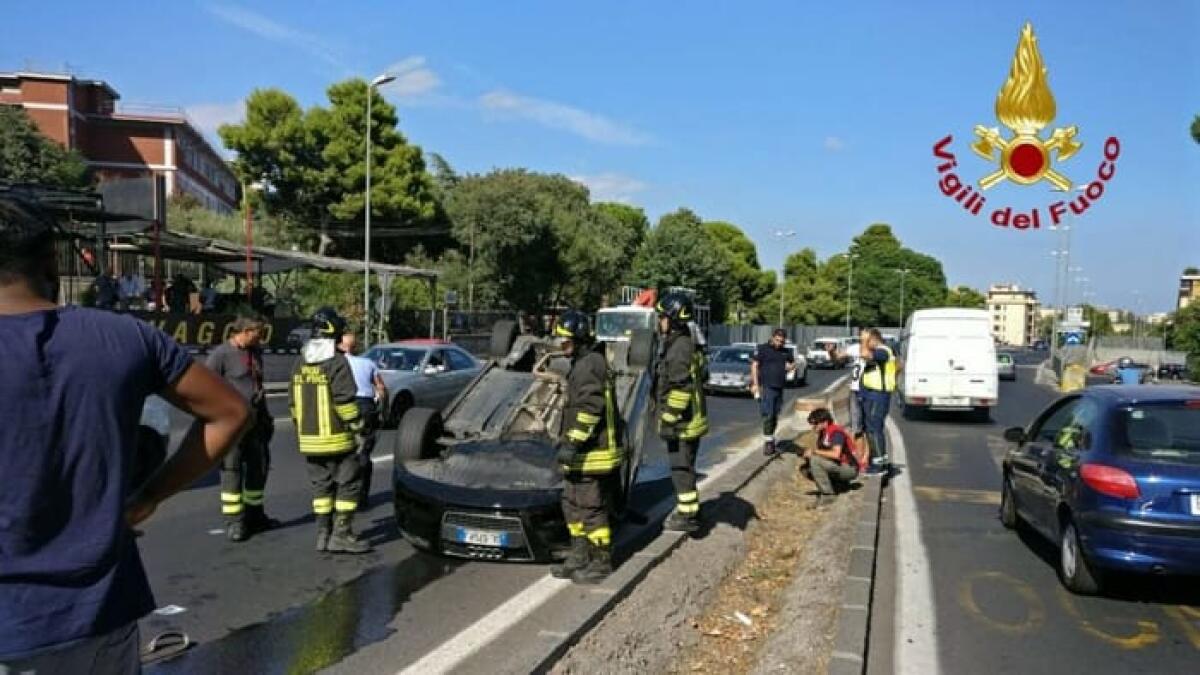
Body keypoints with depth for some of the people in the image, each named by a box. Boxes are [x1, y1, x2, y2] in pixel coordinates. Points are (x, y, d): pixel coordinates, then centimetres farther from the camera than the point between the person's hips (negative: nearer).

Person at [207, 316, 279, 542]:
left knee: (258, 469, 13)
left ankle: (254, 516, 28)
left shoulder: (255, 352, 13)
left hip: (256, 423, 8)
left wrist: (265, 417, 22)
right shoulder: (221, 354, -10)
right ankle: (233, 522, 4)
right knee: (232, 471, -4)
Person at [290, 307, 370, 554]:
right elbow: (345, 401, -17)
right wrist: (357, 426, -8)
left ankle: (323, 533, 15)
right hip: (336, 438, -7)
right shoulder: (337, 362, -13)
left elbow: (295, 403, 14)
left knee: (321, 485, 13)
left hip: (309, 439, 7)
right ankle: (341, 534, -1)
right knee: (349, 483, 1)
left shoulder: (300, 363, 10)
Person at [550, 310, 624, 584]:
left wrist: (572, 443, -27)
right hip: (581, 454, 11)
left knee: (591, 509, -2)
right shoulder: (582, 364, 16)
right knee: (573, 506, 17)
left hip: (593, 454, -11)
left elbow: (590, 408, -26)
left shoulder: (590, 365, -18)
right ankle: (579, 557, 28)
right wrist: (567, 439, 27)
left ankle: (601, 563, 10)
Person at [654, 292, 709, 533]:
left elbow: (680, 389, -24)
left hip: (683, 422, -10)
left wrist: (668, 420, -20)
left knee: (681, 468, -2)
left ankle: (688, 516, 6)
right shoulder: (680, 344, 14)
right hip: (688, 419, 10)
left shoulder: (680, 347, -19)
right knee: (684, 466, 19)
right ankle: (687, 508, 30)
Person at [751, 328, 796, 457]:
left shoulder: (786, 352, 13)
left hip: (779, 388, 6)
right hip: (766, 387, -5)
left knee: (775, 416, 9)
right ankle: (768, 441, -9)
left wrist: (791, 366, 1)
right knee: (768, 415, -12)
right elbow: (754, 365, -5)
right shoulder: (762, 349, -2)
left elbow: (793, 363, 27)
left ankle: (771, 439, 20)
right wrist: (755, 384, -13)